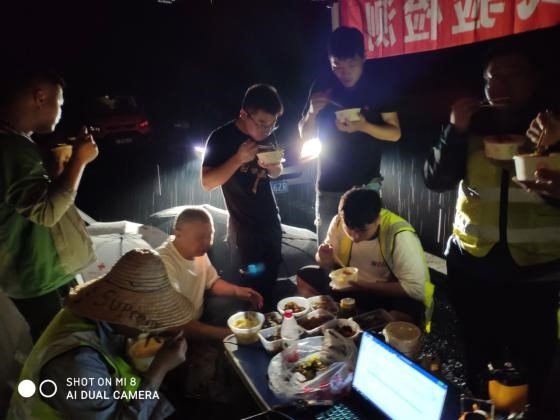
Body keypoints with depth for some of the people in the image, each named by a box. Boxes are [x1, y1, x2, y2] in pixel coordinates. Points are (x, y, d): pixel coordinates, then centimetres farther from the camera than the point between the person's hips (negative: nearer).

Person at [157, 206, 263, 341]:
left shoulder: (198, 252, -7)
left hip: (198, 314, 8)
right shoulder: (164, 263, -33)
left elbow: (212, 282, 10)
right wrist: (226, 334, -36)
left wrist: (237, 290, -10)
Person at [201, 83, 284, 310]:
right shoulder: (221, 138, -14)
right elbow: (207, 183, -18)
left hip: (271, 222, 5)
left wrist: (273, 166, -9)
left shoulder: (266, 135, 2)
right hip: (243, 227, -5)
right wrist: (239, 158, -29)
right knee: (253, 286, 1)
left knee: (270, 282, 12)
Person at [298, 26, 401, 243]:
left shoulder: (378, 89, -3)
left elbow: (395, 133, -3)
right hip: (328, 187, 2)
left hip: (366, 185, -2)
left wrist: (363, 126, -21)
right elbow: (305, 135, 5)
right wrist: (312, 112, -16)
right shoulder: (322, 86, 1)